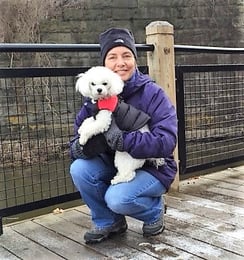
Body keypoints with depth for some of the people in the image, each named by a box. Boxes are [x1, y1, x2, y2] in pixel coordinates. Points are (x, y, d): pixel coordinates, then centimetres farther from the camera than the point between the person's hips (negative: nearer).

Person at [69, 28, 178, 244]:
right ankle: (108, 222, 5)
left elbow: (166, 141, -29)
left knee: (118, 198, -30)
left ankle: (155, 209, 7)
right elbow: (79, 135, -6)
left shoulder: (153, 94, -18)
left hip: (152, 168, -5)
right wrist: (81, 146, -31)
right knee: (79, 169, -21)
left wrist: (122, 139, -37)